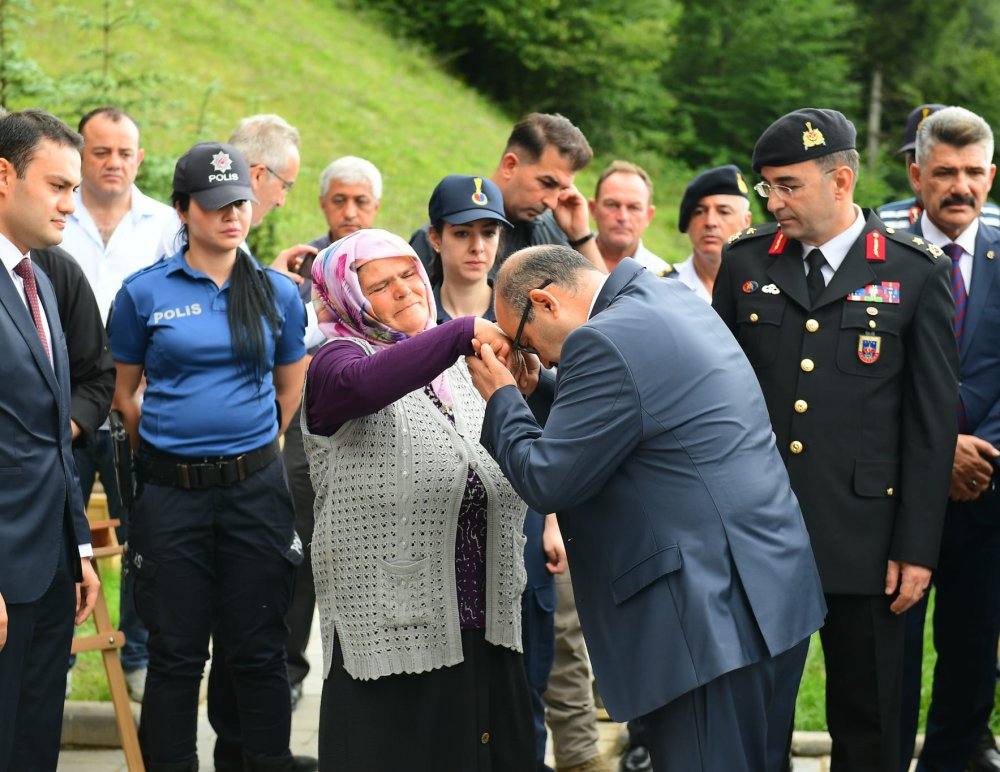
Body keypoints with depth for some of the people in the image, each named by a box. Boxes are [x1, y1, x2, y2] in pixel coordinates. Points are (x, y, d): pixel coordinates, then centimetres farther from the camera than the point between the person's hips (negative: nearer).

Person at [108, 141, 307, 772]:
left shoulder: (277, 292, 4)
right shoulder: (144, 292, -1)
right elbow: (124, 391, 8)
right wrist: (166, 453, 10)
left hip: (256, 488, 1)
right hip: (171, 494, -1)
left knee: (259, 650, 6)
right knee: (177, 654, 6)